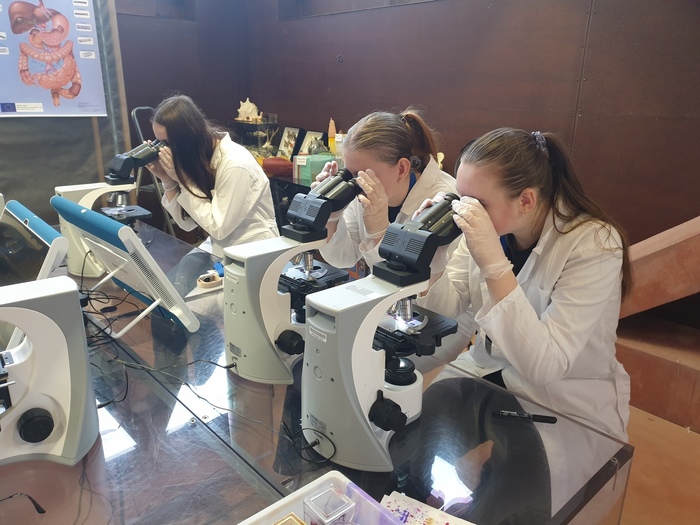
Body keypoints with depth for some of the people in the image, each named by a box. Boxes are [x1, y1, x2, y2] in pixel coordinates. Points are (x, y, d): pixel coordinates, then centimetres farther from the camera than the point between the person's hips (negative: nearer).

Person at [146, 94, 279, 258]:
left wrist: (183, 180, -20)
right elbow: (187, 223, 0)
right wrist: (168, 180, -12)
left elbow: (218, 228, -20)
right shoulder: (197, 158, -1)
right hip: (217, 249, 7)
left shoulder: (236, 165, -24)